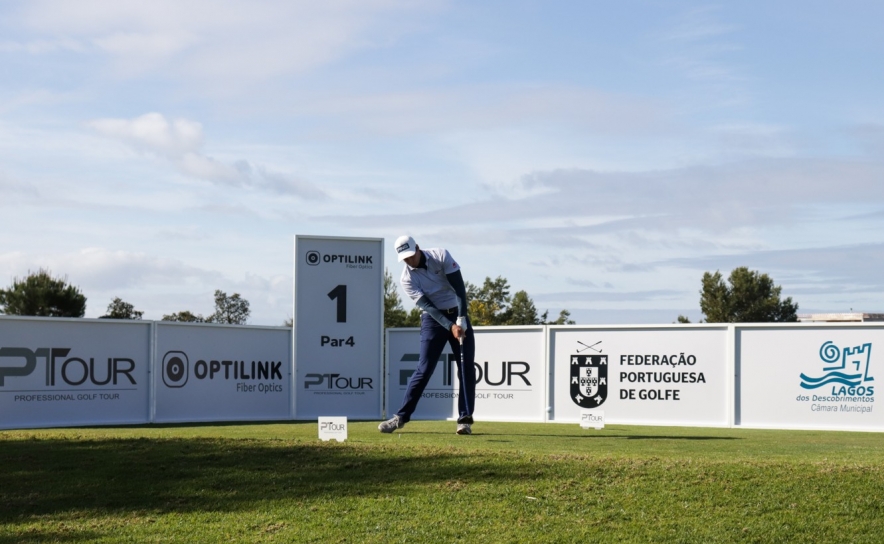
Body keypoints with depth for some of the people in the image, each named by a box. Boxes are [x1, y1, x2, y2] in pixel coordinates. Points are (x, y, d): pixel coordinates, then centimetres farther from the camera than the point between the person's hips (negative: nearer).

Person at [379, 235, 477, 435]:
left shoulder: (441, 256, -12)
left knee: (466, 368, -5)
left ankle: (465, 419, -1)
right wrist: (450, 326, -28)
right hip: (433, 319, -1)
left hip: (457, 315, 1)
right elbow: (427, 306, -17)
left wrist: (461, 320, -22)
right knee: (424, 369, -9)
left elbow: (459, 288, -15)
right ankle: (401, 417, -5)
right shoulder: (407, 278, -12)